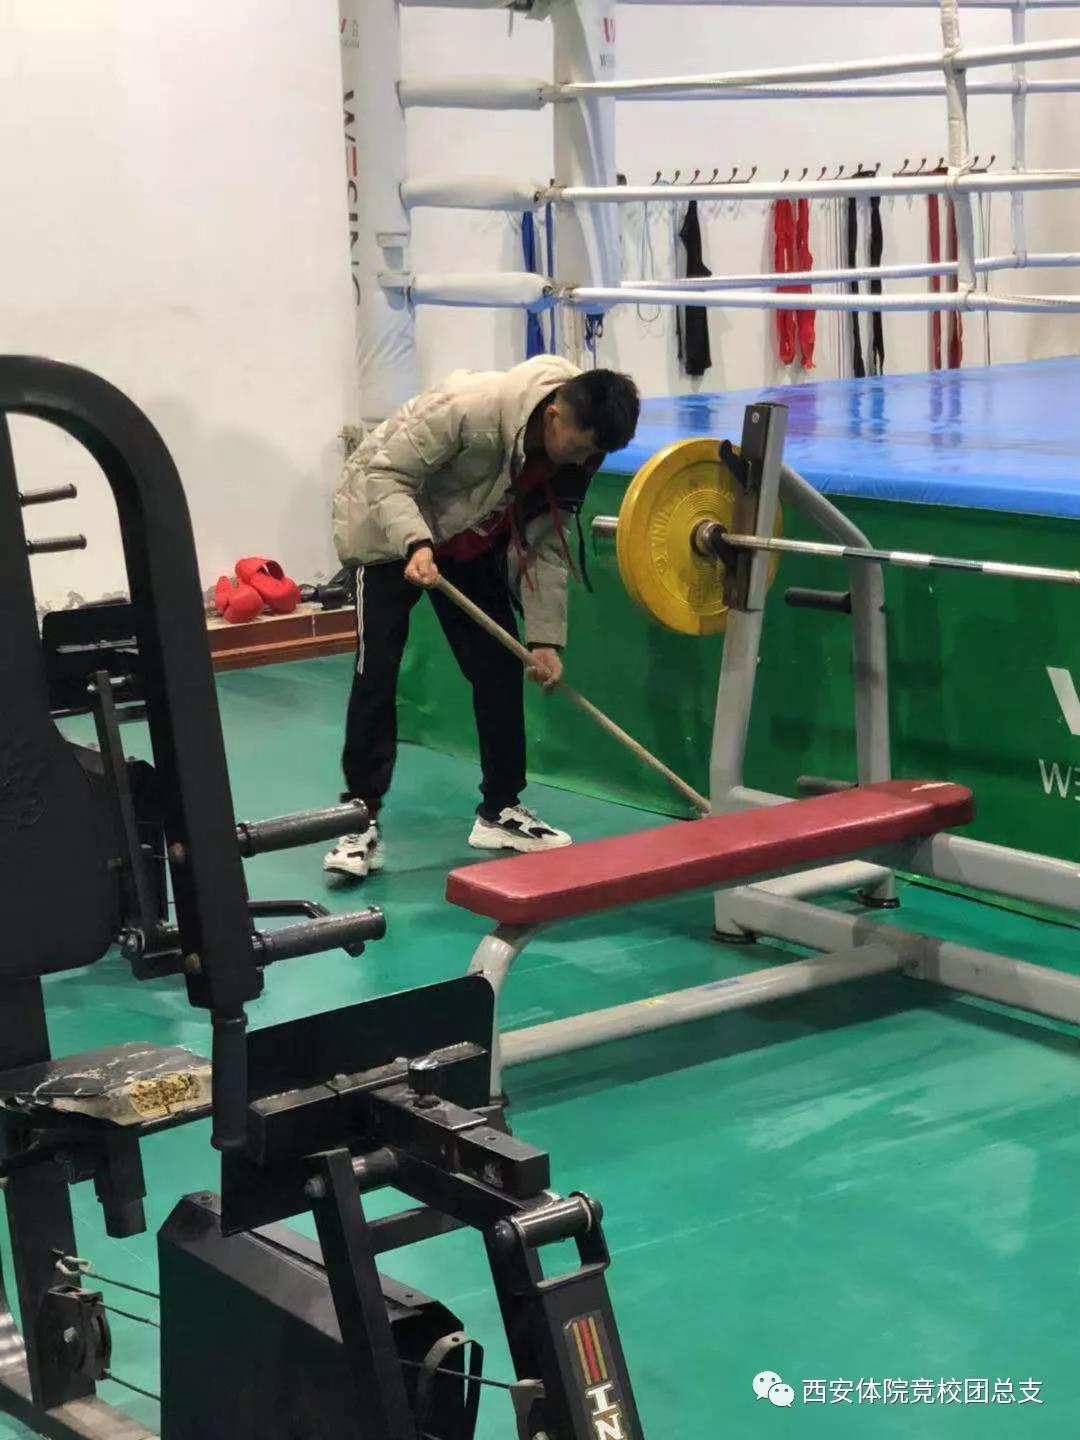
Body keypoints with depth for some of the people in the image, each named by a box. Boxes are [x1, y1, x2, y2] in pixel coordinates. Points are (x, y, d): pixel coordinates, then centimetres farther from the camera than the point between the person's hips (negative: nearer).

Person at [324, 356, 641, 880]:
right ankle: (361, 820, -2)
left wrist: (545, 638, -12)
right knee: (377, 673, -9)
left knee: (500, 670, 2)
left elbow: (546, 545, -7)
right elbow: (386, 474, -29)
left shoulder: (573, 456, -15)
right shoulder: (467, 406, -36)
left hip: (470, 543, 6)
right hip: (391, 529, -6)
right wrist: (415, 544, -45)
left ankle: (500, 811, 13)